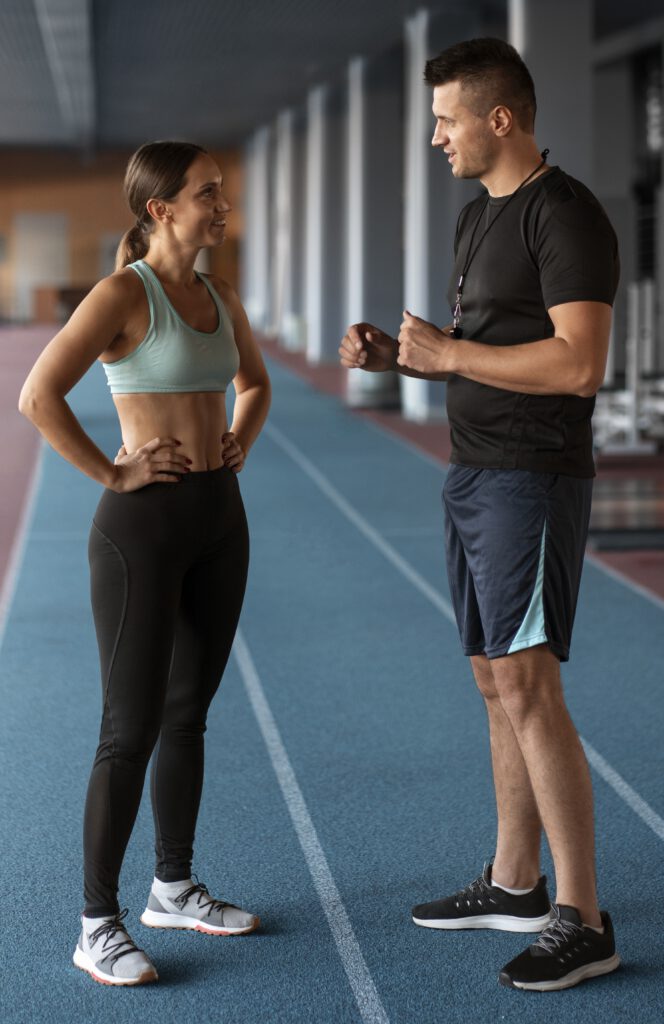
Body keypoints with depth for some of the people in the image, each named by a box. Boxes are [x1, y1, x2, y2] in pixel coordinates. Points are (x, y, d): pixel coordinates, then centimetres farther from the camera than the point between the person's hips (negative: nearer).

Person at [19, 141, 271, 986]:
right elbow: (37, 397, -23)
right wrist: (114, 474, -17)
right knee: (133, 732, -5)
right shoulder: (122, 293, -14)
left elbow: (255, 382, 29)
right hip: (142, 525, -8)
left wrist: (237, 449, 12)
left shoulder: (219, 296, 10)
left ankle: (174, 888, 30)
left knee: (188, 715, 16)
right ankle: (98, 926, 5)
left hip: (219, 519, 8)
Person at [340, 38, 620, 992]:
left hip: (534, 479, -10)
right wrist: (393, 353, 6)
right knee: (497, 681, 14)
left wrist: (447, 352, -18)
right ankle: (513, 884, 25)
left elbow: (579, 364, -23)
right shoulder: (479, 216, 16)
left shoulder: (566, 216, -14)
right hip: (474, 476, 10)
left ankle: (582, 921, -8)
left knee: (526, 684, -13)